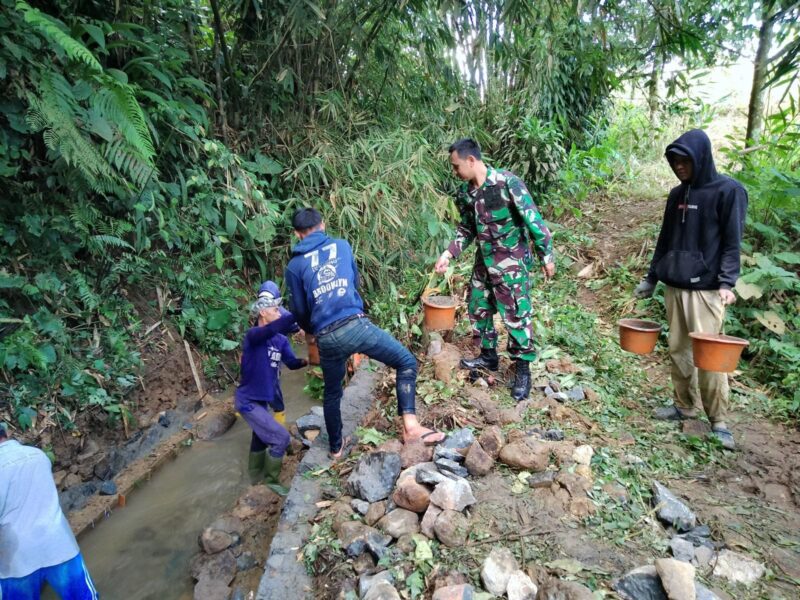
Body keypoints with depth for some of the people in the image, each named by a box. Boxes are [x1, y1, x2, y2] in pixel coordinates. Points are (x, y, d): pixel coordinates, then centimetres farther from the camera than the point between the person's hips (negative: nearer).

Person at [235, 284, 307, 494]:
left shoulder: (281, 340, 0)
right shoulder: (253, 335, -23)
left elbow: (291, 362, -2)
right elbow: (275, 328, -43)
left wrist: (305, 361, -23)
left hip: (263, 399, 9)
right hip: (248, 401, -9)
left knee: (261, 438, 25)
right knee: (281, 438, -9)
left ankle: (256, 477, 47)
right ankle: (271, 480, 11)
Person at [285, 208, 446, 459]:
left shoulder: (294, 266, 11)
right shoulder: (342, 246, 14)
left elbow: (298, 311, 15)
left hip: (326, 339, 2)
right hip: (356, 325, -2)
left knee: (332, 393, 23)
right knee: (406, 362, 13)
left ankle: (336, 447, 41)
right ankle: (410, 424, -2)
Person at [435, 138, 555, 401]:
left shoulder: (507, 183, -20)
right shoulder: (465, 193, 1)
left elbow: (533, 219, -16)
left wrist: (546, 256, -12)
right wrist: (448, 254, 2)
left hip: (512, 262, -7)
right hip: (484, 261, 7)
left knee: (516, 315, -1)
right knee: (478, 308, 16)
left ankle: (523, 370, 14)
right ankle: (488, 356, 35)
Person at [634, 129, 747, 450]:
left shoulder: (728, 190, -4)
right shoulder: (677, 194, 13)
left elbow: (732, 243, -8)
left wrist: (726, 283, -17)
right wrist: (651, 277, 17)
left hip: (706, 288, -6)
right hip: (674, 286, 6)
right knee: (679, 349, 11)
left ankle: (718, 421, 7)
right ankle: (685, 405, 24)